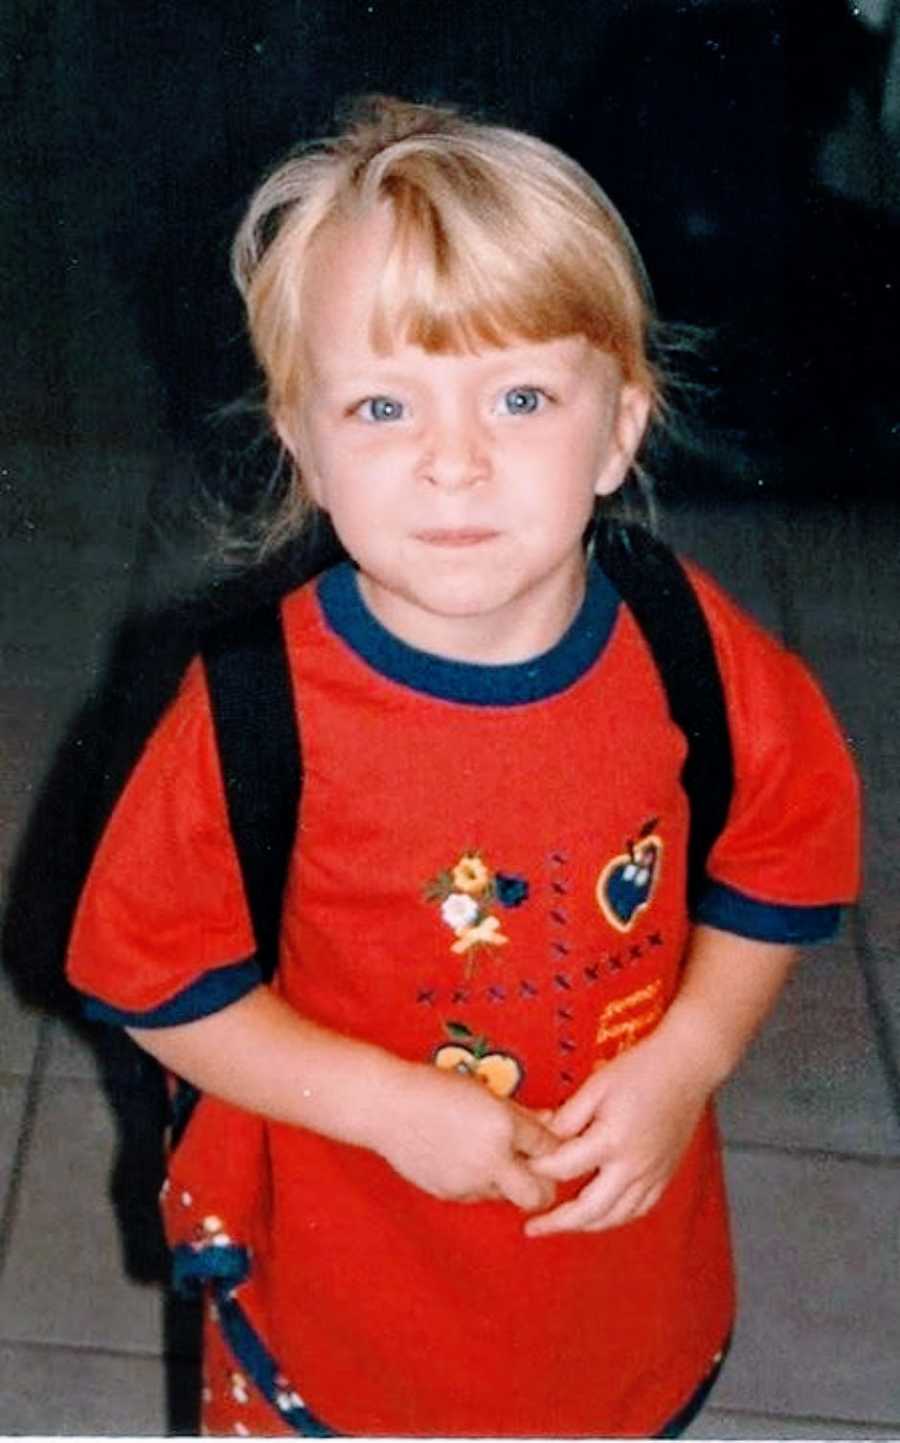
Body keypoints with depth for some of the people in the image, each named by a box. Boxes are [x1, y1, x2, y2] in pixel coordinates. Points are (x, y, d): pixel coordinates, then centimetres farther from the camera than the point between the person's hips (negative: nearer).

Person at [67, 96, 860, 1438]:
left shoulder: (698, 659, -17)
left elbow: (782, 871, 0)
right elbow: (157, 979, -14)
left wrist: (686, 1059, -14)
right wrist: (388, 1104, -21)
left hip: (622, 1248, 3)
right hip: (344, 1267, -2)